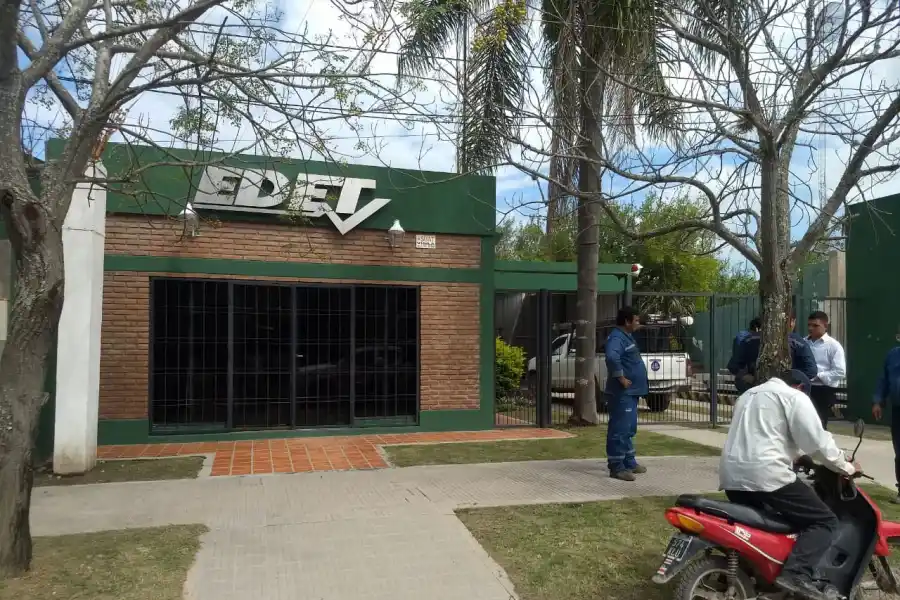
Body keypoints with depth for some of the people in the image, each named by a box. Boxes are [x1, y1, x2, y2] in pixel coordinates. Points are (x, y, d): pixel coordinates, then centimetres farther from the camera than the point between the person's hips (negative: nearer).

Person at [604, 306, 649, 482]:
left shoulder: (627, 336, 17)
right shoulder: (617, 338, -17)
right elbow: (612, 357, -36)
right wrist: (621, 378, -28)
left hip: (631, 392, 11)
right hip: (622, 393, -11)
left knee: (629, 429, 18)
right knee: (620, 430, -8)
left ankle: (629, 462, 28)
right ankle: (616, 467, -4)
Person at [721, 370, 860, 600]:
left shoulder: (748, 395, 29)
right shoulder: (794, 396, 4)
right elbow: (817, 441, -2)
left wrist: (792, 456, 42)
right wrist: (846, 467, 12)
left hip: (732, 474, 8)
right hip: (765, 474, -8)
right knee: (824, 520, 1)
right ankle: (797, 574, -16)